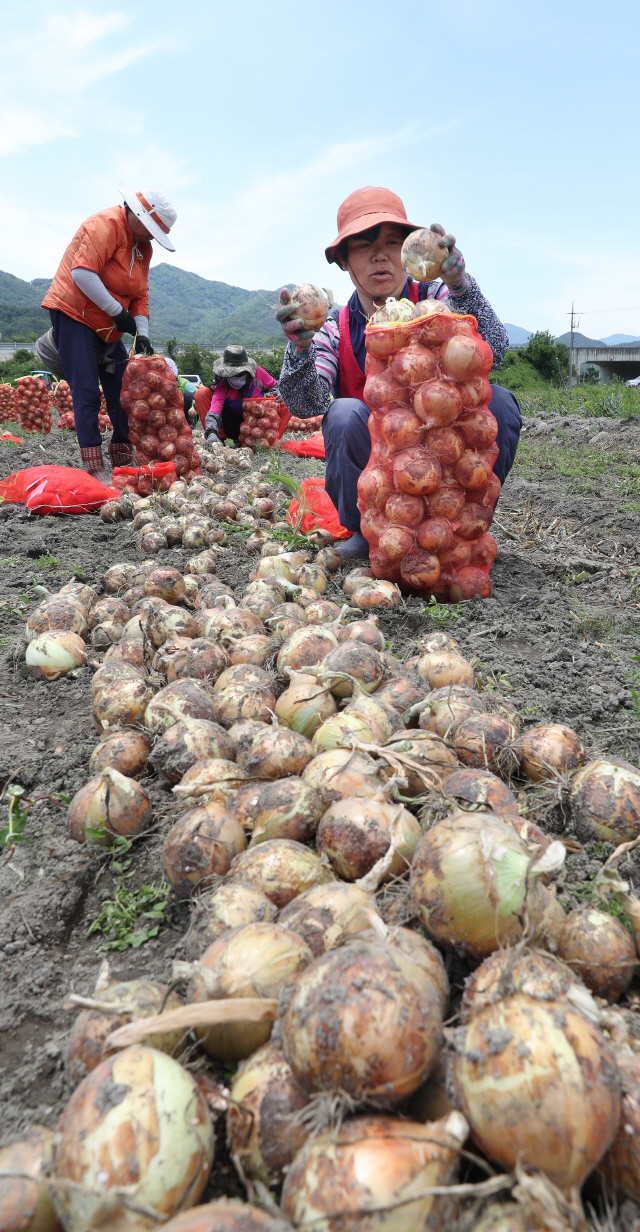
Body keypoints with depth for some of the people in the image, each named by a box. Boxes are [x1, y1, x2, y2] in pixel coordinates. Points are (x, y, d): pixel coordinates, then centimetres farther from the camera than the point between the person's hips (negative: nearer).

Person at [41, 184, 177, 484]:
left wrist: (142, 334, -5)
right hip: (74, 314, -9)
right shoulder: (106, 224, -16)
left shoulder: (143, 247, 12)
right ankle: (94, 470, -14)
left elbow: (140, 294, 10)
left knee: (122, 391, 6)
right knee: (87, 393, -13)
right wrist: (118, 311, -23)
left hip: (107, 327, 9)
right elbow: (82, 273, -26)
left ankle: (123, 461, 14)